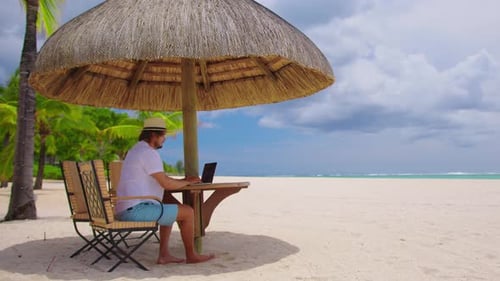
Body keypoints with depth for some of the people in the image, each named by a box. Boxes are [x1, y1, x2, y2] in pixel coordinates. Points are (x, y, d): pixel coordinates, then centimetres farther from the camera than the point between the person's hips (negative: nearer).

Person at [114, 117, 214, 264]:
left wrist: (182, 180, 14)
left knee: (171, 210, 28)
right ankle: (191, 255, 11)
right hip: (137, 209, -11)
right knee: (188, 212, -5)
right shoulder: (149, 153, -14)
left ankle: (164, 255, 20)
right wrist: (187, 182, -1)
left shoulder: (136, 150, 19)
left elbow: (162, 179, 24)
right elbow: (166, 184, -19)